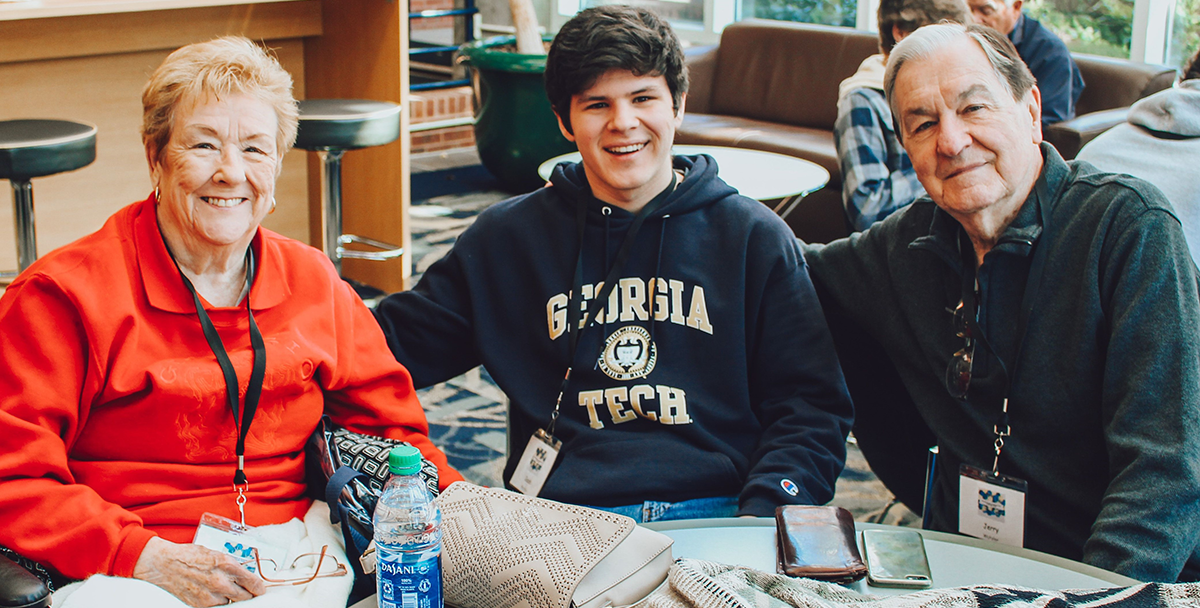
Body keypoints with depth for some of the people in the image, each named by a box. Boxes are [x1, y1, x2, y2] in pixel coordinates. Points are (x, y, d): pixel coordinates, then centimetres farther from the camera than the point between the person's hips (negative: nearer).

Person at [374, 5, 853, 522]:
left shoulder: (755, 237, 12)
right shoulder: (508, 237, 15)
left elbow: (811, 406, 9)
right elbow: (396, 343, 17)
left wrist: (761, 519, -8)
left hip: (715, 512, -1)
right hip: (559, 515, 1)